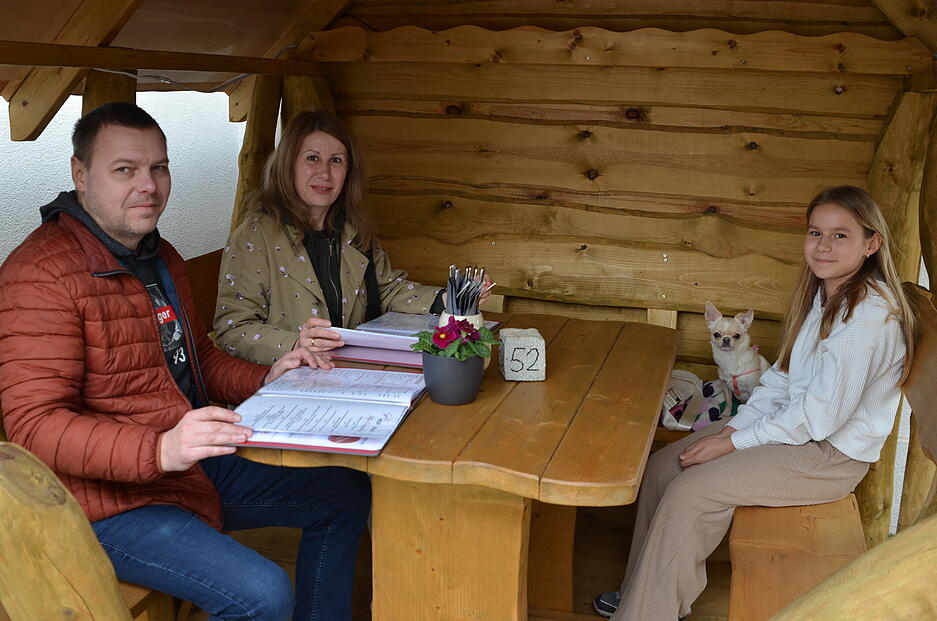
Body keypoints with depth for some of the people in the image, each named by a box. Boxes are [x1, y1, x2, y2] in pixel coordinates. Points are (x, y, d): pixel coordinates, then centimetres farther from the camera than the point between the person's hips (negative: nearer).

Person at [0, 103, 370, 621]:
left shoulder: (161, 257, 12)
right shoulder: (42, 272, -18)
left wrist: (263, 380, 1)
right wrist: (160, 450, -39)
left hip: (196, 463, 9)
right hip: (112, 500, -9)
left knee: (346, 494, 12)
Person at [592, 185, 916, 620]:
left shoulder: (870, 314, -23)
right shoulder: (823, 295, 7)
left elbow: (823, 414, -25)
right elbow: (781, 379, 9)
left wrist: (733, 443, -19)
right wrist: (734, 427, -5)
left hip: (832, 453, -9)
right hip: (797, 426, 9)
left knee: (689, 492, -19)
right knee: (663, 465, 0)